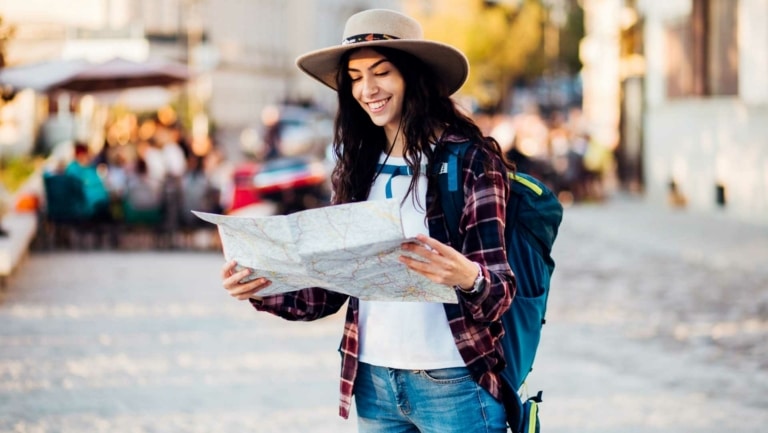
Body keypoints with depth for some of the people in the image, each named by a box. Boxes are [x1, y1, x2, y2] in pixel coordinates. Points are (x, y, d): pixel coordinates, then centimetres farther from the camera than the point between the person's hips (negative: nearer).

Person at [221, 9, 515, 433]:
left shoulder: (471, 158, -7)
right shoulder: (358, 165, 8)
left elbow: (500, 292, -12)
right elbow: (328, 291, 8)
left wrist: (469, 279, -33)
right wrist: (261, 289, -8)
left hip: (453, 384, -5)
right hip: (373, 382, 5)